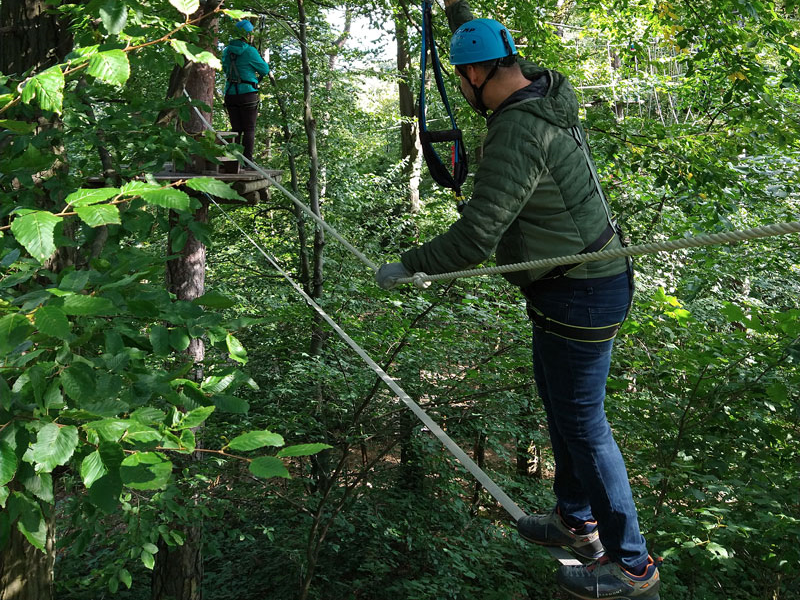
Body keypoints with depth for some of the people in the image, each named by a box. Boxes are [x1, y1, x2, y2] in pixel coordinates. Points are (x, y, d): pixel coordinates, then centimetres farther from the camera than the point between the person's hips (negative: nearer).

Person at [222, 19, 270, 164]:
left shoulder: (227, 50, 9)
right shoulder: (250, 51, -8)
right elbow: (265, 70, 0)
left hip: (230, 94, 5)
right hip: (247, 93, -5)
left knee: (236, 129, 11)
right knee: (249, 129, 0)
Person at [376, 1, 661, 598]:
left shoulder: (519, 133, -25)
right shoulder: (548, 89, 4)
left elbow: (476, 236, -28)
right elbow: (491, 56, 27)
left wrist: (407, 266, -16)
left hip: (580, 294, -10)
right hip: (581, 283, 10)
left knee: (582, 422, 0)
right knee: (561, 404, 21)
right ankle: (577, 521, 38)